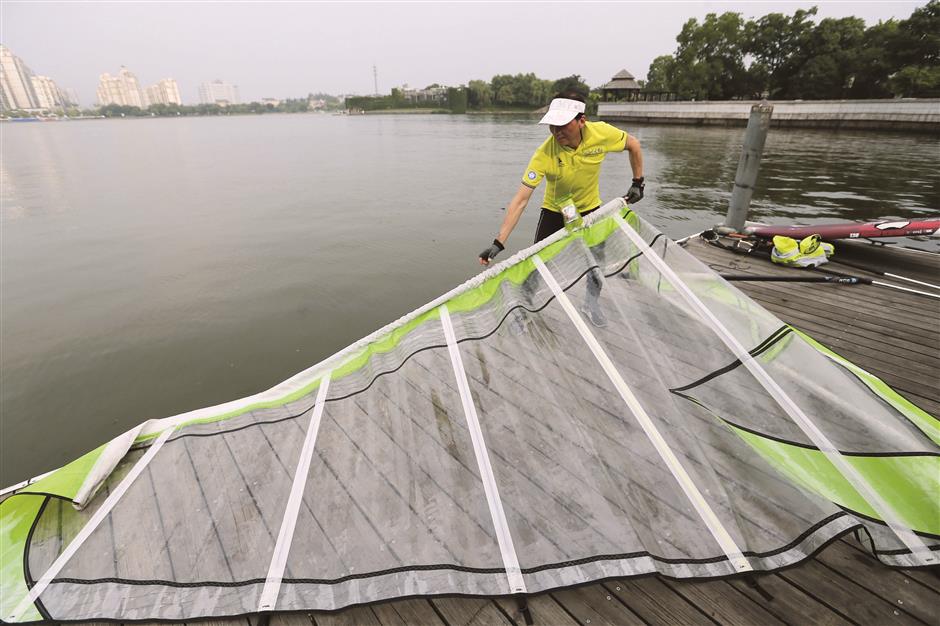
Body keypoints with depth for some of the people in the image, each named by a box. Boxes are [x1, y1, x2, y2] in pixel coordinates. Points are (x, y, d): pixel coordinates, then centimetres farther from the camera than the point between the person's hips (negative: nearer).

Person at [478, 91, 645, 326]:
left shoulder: (602, 133, -26)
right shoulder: (545, 154, -32)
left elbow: (633, 145, -4)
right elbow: (521, 199, -34)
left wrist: (638, 183, -4)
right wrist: (499, 242, -39)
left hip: (590, 209, 2)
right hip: (554, 211, -2)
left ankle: (592, 304, 34)